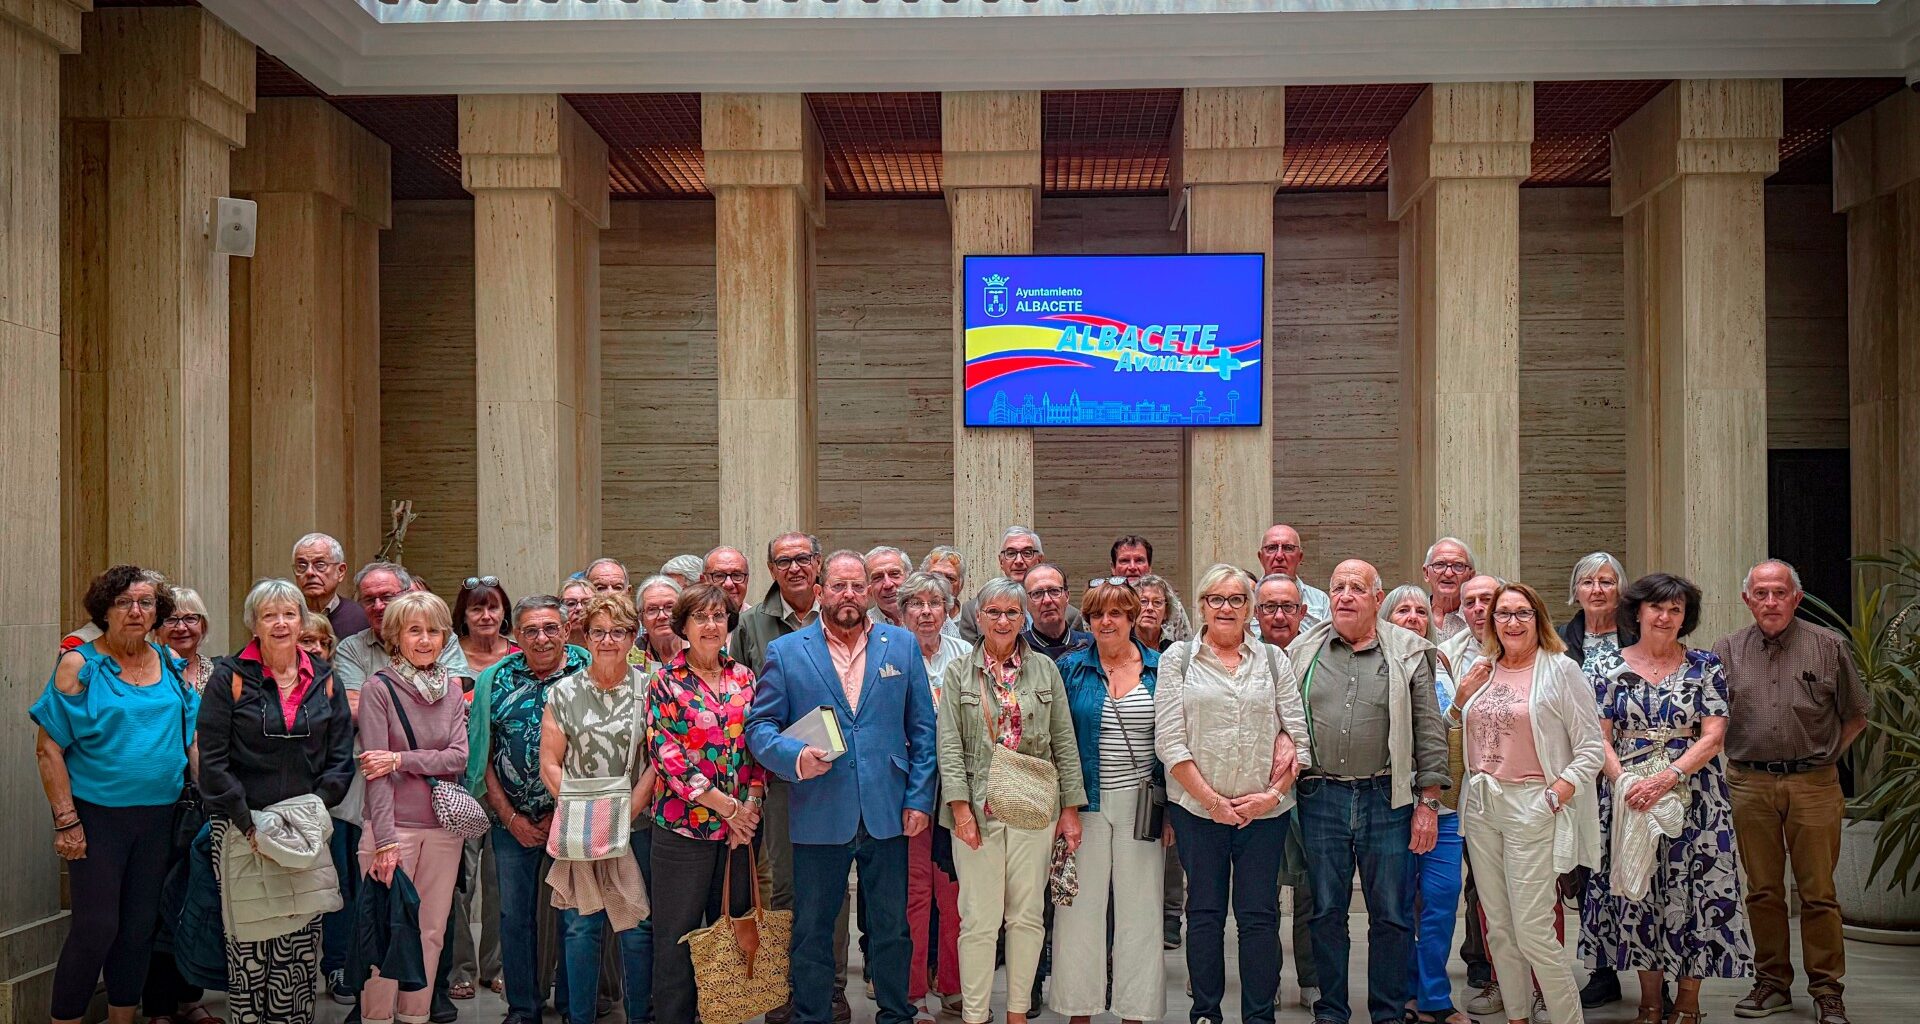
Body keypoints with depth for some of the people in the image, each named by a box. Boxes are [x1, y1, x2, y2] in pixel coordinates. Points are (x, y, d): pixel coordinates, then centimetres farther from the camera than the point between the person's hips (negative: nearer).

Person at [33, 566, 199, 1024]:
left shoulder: (172, 665, 6)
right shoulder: (79, 664, -7)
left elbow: (190, 736, 13)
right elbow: (48, 748, -9)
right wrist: (66, 821, -14)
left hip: (158, 814, 5)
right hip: (98, 814, -5)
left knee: (140, 924, 11)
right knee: (96, 926, -4)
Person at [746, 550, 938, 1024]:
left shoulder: (903, 645, 6)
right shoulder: (786, 652, 2)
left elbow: (922, 728, 7)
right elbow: (759, 726, 1)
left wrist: (919, 798, 0)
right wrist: (795, 757, -18)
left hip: (888, 814, 1)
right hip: (818, 819, -1)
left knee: (891, 927, 11)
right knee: (812, 930, 9)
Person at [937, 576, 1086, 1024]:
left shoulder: (1045, 670, 8)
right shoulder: (959, 673, 4)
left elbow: (1064, 742, 8)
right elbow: (949, 745, -1)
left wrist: (1070, 808, 4)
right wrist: (960, 805, -11)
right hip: (979, 807, -2)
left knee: (1027, 915, 7)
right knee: (979, 919, 1)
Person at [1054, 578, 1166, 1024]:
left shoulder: (1159, 669, 5)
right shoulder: (1070, 668, 2)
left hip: (1141, 804, 1)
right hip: (1086, 803, 0)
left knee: (1139, 909, 6)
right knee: (1080, 906, 4)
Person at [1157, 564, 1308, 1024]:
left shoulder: (1273, 660, 9)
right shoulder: (1178, 659, 4)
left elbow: (1299, 734, 5)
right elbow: (1170, 741, -4)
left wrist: (1273, 794, -7)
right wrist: (1212, 800, -8)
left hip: (1264, 810, 1)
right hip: (1197, 808, -1)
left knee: (1260, 914, 3)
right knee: (1204, 912, 7)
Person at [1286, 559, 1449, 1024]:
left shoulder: (1408, 654, 2)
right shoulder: (1303, 651, 7)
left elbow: (1429, 731, 1)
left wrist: (1429, 802, -3)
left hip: (1387, 798, -1)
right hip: (1320, 798, 1)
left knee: (1391, 915, 5)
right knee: (1326, 912, 9)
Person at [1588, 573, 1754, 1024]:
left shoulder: (1705, 666, 2)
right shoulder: (1612, 667, 5)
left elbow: (1713, 736, -6)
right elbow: (1601, 738, 1)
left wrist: (1667, 778, -18)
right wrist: (1626, 783, -15)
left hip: (1694, 798, -1)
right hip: (1631, 799, 1)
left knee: (1693, 895, -1)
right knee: (1638, 898, 4)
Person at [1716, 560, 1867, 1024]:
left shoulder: (1828, 647, 3)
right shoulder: (1728, 651, 7)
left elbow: (1856, 715, 11)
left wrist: (1824, 756, 4)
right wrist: (1737, 763, 3)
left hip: (1813, 785, -2)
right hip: (1749, 785, 2)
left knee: (1818, 893, 1)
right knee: (1762, 891, 8)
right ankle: (1772, 983, 19)